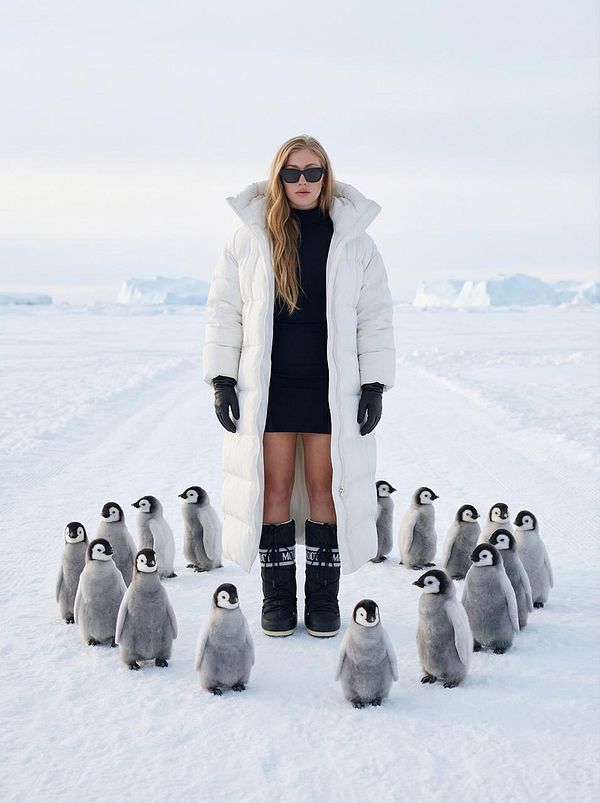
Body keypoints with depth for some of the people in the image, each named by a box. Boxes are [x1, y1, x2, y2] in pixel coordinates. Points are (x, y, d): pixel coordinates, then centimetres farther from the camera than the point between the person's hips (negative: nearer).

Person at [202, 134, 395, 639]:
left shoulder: (353, 241, 4)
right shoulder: (250, 238, 4)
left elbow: (376, 318, 5)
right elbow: (224, 312, 5)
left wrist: (375, 385, -1)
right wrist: (222, 380, -1)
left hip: (331, 388, 0)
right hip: (267, 388, 0)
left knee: (325, 488, 4)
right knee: (273, 488, 3)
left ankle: (324, 599, 13)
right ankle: (278, 598, 12)